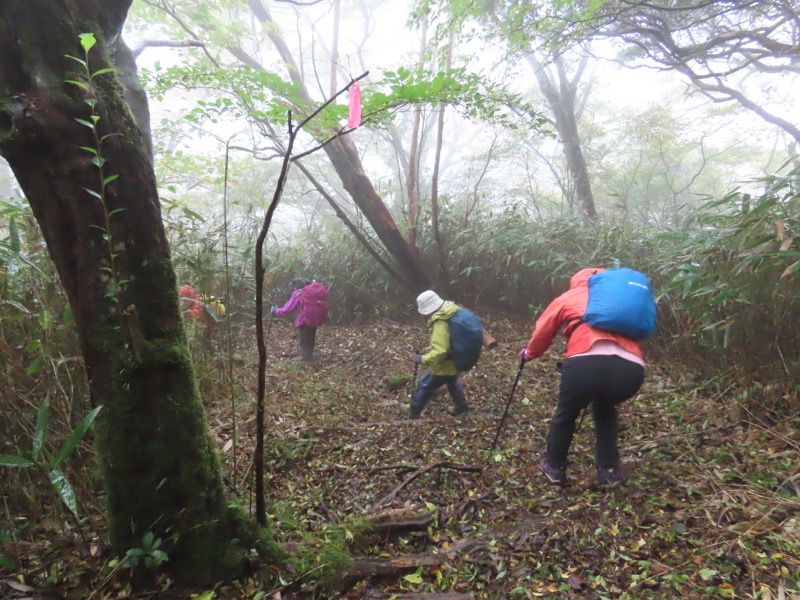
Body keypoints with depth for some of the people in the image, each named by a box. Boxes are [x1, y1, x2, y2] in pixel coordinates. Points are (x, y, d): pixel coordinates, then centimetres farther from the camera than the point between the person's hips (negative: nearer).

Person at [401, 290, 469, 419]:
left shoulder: (441, 325, -34)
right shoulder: (452, 310, -7)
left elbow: (440, 352, -39)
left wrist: (423, 359, -26)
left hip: (444, 365, -8)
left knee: (425, 386, 13)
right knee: (452, 382, 33)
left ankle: (413, 411, 32)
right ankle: (461, 406, 51)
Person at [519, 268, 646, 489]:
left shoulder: (569, 296, 25)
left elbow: (542, 331, 29)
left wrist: (529, 353, 48)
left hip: (587, 362, -3)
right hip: (632, 368, 3)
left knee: (566, 413, 26)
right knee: (605, 408, 35)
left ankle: (554, 467, 38)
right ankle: (609, 470, 33)